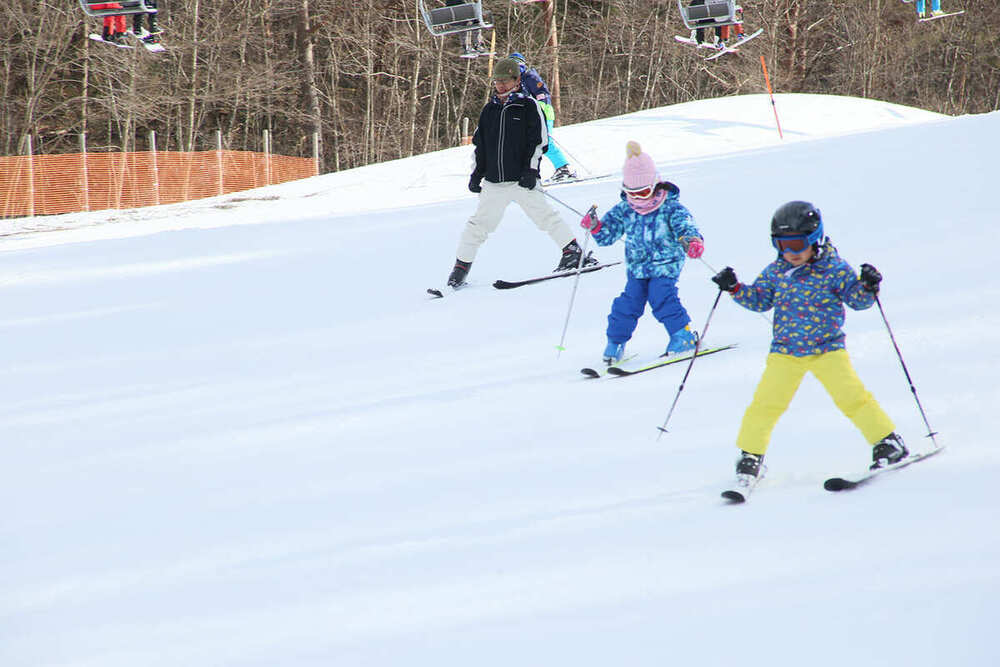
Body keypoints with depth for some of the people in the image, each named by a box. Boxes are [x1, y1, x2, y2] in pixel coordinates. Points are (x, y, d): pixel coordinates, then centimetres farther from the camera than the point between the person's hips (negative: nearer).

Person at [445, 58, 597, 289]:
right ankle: (461, 266, 12)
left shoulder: (528, 106, 0)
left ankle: (574, 252, 3)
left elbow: (539, 140, -4)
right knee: (478, 224, 2)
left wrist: (531, 170, -12)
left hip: (522, 180, -4)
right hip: (494, 183, 4)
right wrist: (477, 173, 14)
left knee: (544, 215, -8)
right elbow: (480, 144, 20)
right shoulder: (489, 110, 14)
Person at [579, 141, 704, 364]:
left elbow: (685, 226, -19)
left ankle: (684, 335, -7)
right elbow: (607, 235, 8)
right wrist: (595, 227, -14)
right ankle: (615, 341, 8)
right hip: (637, 268, 4)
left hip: (665, 265, -3)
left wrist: (693, 241, -42)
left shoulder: (670, 208, -8)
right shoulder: (624, 211, 3)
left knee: (661, 297, -21)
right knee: (629, 302, -7)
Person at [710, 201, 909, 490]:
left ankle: (887, 442, 4)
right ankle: (750, 455, 12)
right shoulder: (775, 271, 5)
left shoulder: (834, 269, -5)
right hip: (784, 351, 3)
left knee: (851, 396, -11)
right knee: (765, 403, -5)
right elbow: (760, 300, 14)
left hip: (827, 348, -3)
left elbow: (856, 298, -2)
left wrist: (867, 287, -22)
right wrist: (735, 288, 0)